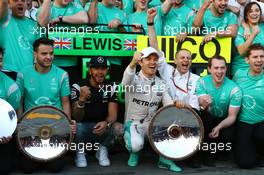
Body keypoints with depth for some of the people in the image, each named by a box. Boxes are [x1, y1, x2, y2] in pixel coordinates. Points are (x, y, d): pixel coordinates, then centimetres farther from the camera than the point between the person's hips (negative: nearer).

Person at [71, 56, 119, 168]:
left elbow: (113, 114, -13)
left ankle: (102, 149, 2)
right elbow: (77, 118, -18)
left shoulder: (111, 87, -5)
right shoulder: (78, 87, -12)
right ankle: (80, 151, -2)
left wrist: (106, 123, -38)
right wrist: (81, 100, -38)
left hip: (102, 125, 2)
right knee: (77, 127, -35)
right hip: (84, 126, -2)